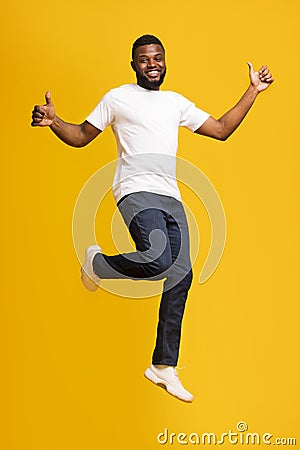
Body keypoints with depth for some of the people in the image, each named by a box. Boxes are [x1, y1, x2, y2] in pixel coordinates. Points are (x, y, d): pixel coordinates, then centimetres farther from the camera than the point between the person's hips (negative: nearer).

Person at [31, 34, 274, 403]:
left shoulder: (176, 102, 21)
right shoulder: (118, 97, 7)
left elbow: (221, 130, 24)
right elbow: (81, 137, 9)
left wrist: (253, 91, 22)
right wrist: (53, 122, -12)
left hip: (171, 198, 6)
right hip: (137, 193, -6)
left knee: (181, 276, -1)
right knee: (158, 261, -30)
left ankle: (163, 367, 9)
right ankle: (98, 263, 4)